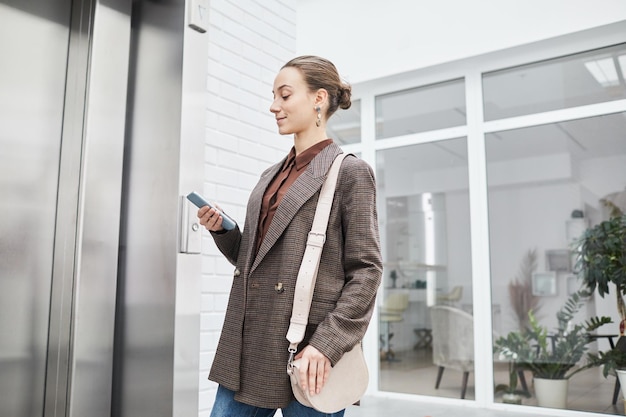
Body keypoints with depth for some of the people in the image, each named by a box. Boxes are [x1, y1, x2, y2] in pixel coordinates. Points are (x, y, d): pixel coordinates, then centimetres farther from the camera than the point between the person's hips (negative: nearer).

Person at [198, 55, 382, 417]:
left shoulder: (350, 172, -3)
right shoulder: (271, 176, 16)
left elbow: (366, 270, -9)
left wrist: (327, 343, -17)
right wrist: (222, 230, 2)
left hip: (307, 350, -6)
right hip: (249, 345, 6)